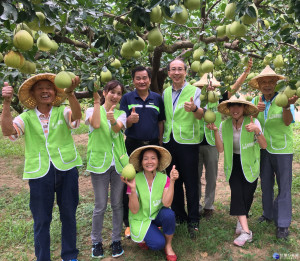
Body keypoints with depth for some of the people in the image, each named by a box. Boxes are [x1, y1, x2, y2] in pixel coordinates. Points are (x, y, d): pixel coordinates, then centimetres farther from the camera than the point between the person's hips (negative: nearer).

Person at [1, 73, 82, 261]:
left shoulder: (62, 112, 2)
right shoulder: (27, 117, 4)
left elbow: (77, 116, -21)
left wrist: (70, 93, -39)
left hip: (66, 169, 0)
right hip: (40, 173, 0)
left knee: (69, 215, 13)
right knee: (41, 220, 9)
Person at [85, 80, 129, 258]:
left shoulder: (121, 114, 8)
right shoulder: (93, 110, 4)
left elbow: (117, 129, -15)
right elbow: (96, 124, -19)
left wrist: (113, 120, -36)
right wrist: (97, 102, -16)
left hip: (119, 163, 2)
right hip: (99, 162, -2)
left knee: (118, 204, 10)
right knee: (100, 206, 4)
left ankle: (116, 240, 27)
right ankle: (96, 241, 24)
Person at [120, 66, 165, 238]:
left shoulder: (157, 98, 8)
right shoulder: (127, 98, 2)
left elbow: (160, 122, 11)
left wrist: (160, 143, 5)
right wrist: (130, 119, -24)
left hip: (152, 145, 2)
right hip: (133, 146, -2)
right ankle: (129, 223, 17)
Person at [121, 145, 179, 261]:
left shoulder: (164, 179, -11)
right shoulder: (135, 180, -17)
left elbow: (166, 203, -24)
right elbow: (134, 210, -20)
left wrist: (172, 181, -33)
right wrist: (133, 188, -34)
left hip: (158, 215, 2)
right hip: (141, 219, -2)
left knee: (168, 214, -31)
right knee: (158, 243, -25)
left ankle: (168, 246, -4)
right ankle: (143, 237, 11)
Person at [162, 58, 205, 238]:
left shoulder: (194, 91, -4)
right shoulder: (166, 92, 11)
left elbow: (200, 115, -18)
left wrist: (194, 109, -41)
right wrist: (162, 136, 11)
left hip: (188, 142, -5)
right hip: (169, 141, 5)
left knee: (191, 182, 1)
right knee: (173, 180, 13)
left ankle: (193, 220, 14)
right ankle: (178, 215, 29)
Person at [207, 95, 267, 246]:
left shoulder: (253, 122, -11)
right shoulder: (225, 125, -4)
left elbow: (264, 146, -18)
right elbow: (220, 149, -7)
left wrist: (257, 131, -35)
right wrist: (215, 131, -19)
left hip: (250, 163, -1)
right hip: (233, 163, 1)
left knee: (247, 194, -6)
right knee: (236, 192, -16)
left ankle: (241, 221, 24)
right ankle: (246, 231, -13)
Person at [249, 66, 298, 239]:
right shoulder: (256, 101, 1)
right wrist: (256, 110, -28)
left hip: (282, 149, -4)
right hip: (263, 148, 4)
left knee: (284, 187, 1)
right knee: (266, 184, 16)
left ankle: (283, 224, 12)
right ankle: (268, 214, 34)